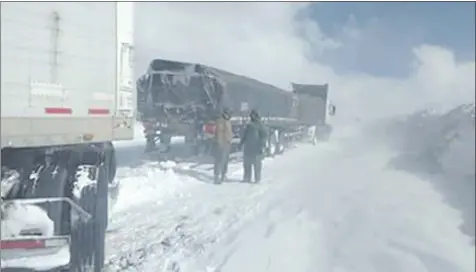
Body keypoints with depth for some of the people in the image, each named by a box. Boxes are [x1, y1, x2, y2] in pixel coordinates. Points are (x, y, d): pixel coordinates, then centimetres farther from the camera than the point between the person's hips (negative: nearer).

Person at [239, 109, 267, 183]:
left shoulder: (260, 125, -4)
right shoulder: (249, 125, 14)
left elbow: (263, 136, -8)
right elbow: (244, 135, 20)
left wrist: (262, 146, -15)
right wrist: (241, 143, 16)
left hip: (256, 148, -6)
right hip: (248, 147, 6)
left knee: (257, 164, -3)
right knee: (246, 163, 7)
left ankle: (257, 179, 3)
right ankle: (247, 178, 15)